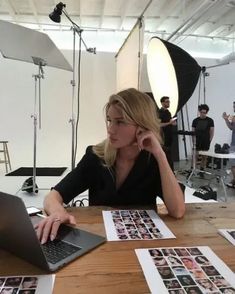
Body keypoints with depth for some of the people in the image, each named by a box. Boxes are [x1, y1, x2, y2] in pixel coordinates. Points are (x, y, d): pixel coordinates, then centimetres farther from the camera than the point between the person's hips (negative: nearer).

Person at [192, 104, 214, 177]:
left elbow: (212, 131, 4)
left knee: (204, 157, 6)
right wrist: (193, 140, -1)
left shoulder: (210, 120, 2)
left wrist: (210, 140, -2)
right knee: (195, 156, -2)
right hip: (197, 142, 0)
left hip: (206, 142, 0)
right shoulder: (195, 120, 4)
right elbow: (193, 131, 6)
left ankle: (201, 171, 17)